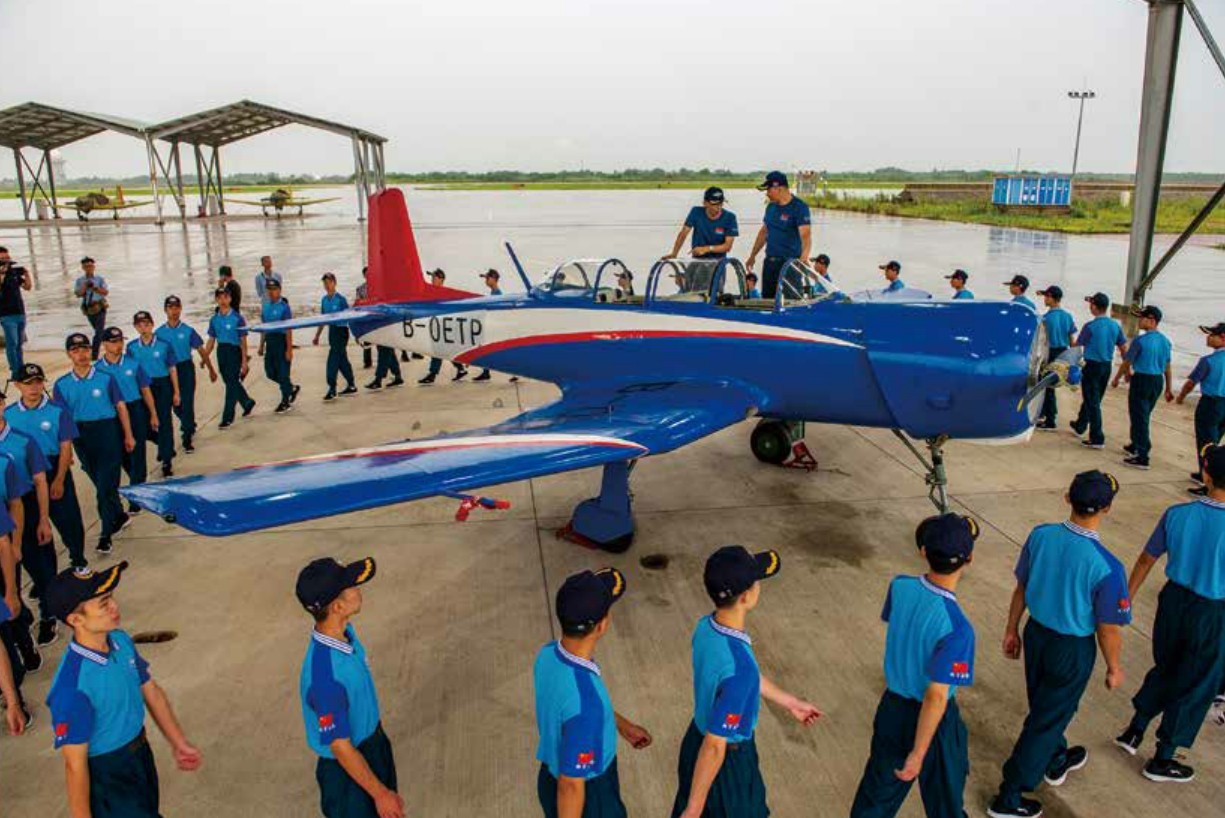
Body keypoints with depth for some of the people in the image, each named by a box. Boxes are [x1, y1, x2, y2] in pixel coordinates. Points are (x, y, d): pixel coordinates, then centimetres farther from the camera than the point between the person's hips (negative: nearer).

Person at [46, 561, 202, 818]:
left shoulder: (121, 641, -9)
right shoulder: (72, 687, -32)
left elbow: (151, 691, 4)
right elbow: (75, 765, -24)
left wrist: (178, 743, 7)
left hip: (142, 754, 8)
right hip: (106, 775, -8)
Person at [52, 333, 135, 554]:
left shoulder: (105, 378, -4)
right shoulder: (62, 385, 2)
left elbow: (121, 406, 0)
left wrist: (128, 436, 0)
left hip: (108, 433, -3)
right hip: (81, 438, 3)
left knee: (106, 485, -5)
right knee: (101, 484, 16)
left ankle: (105, 534, 1)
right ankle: (120, 517, 35)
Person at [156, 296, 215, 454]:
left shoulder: (188, 330, -5)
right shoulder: (160, 332, -1)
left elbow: (201, 350, 0)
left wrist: (211, 369, 4)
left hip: (186, 369, -3)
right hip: (169, 371, 3)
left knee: (187, 403, -6)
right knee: (176, 405, 14)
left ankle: (187, 439, 2)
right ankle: (189, 426, 42)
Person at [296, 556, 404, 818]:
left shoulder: (345, 631, -12)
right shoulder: (325, 676, -38)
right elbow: (341, 748, -27)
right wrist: (380, 793, -17)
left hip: (373, 745, 8)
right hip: (349, 768, -8)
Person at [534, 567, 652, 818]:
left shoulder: (549, 656, -14)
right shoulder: (585, 700, -40)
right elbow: (571, 786, -29)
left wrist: (621, 724, 18)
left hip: (551, 777, 8)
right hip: (587, 795, -7)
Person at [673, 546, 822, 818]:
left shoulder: (706, 627, -13)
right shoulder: (739, 667, -40)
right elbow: (715, 747, -32)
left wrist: (791, 702, 19)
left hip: (696, 739, 7)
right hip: (727, 758, -7)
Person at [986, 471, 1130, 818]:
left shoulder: (1040, 536, -14)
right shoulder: (1107, 567, -28)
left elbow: (1021, 588, -1)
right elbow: (1108, 630, -17)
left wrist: (1012, 629, 13)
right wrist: (1114, 668, 1)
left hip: (1036, 634, 5)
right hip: (1072, 650, -5)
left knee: (1044, 704, 28)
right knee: (1047, 720, 12)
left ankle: (1057, 763, 56)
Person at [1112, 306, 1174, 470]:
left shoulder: (1140, 341, -16)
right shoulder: (1165, 341, 5)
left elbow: (1126, 363, -8)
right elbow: (1168, 367, 11)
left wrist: (1116, 379, 7)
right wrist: (1169, 388, 18)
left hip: (1141, 380, -7)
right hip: (1158, 381, 7)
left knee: (1139, 419, -1)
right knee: (1143, 417, 23)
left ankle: (1142, 458, 0)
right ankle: (1136, 446, 39)